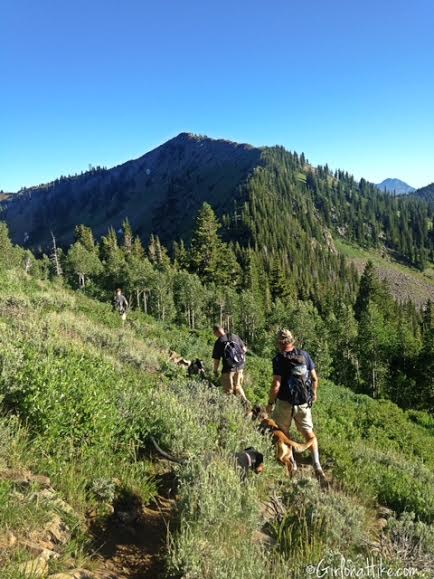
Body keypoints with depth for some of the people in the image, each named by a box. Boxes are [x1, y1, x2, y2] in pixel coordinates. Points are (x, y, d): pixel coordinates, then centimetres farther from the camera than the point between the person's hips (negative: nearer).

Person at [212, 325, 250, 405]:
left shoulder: (218, 342, -10)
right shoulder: (235, 337, 2)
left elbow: (216, 359, -8)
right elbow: (244, 349, 9)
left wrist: (215, 371, 6)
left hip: (228, 368, -5)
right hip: (240, 367, 5)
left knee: (228, 389, 11)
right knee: (237, 385, 23)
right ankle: (245, 400, 11)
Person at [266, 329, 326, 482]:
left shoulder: (279, 359, -13)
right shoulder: (304, 354, 0)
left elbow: (276, 384, -17)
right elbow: (315, 378, 5)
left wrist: (270, 403, -5)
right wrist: (314, 393, 21)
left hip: (285, 402, -3)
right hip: (304, 403, 4)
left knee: (283, 433, 16)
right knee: (309, 433, 11)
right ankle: (317, 465, 0)